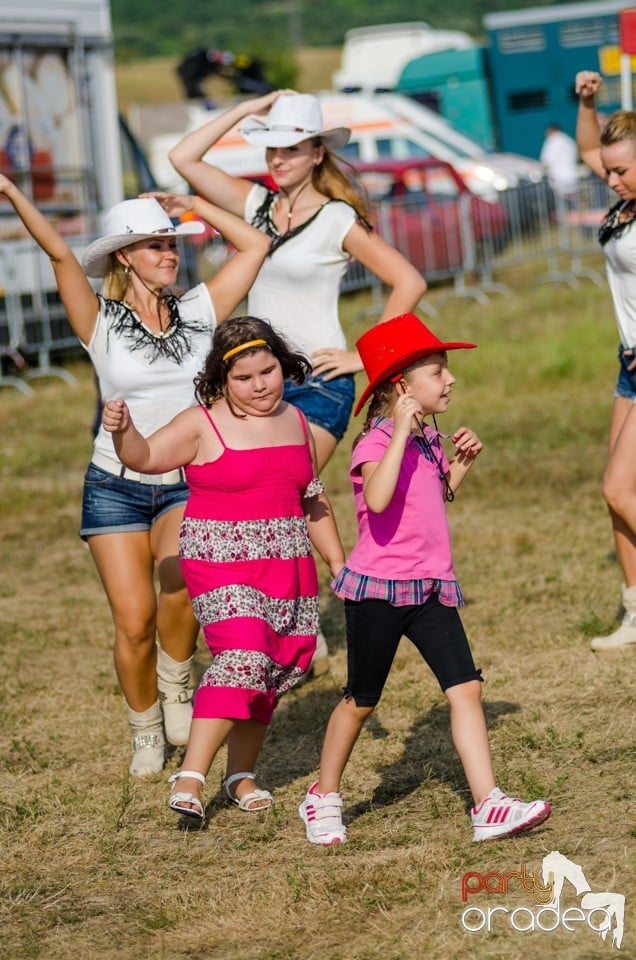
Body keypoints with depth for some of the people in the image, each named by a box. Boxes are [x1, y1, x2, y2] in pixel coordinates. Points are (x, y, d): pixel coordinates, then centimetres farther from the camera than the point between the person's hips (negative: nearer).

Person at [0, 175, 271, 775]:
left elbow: (255, 245, 5)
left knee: (180, 581, -29)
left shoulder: (198, 313, 3)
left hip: (188, 484, 1)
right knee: (134, 620, -8)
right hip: (117, 485, -1)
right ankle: (146, 733, 17)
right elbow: (60, 254, -18)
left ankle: (176, 682, 0)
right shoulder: (101, 325, -4)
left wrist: (189, 204, 3)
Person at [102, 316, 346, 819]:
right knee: (242, 657, -23)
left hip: (288, 569, 6)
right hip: (222, 565, -6)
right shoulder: (203, 425, -6)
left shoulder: (296, 422, 11)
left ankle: (242, 774, 22)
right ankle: (190, 778, -23)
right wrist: (123, 431, -37)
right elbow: (145, 457, -16)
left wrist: (338, 562, 21)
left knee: (271, 674, 7)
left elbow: (314, 501, 20)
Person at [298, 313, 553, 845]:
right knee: (362, 700, 8)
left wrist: (462, 462, 10)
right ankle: (324, 797, 27)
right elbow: (377, 500, -36)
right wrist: (401, 434, -34)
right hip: (378, 588, -6)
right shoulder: (377, 441, -16)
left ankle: (489, 806, -10)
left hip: (430, 588, 6)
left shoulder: (428, 439, 8)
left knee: (466, 687, -7)